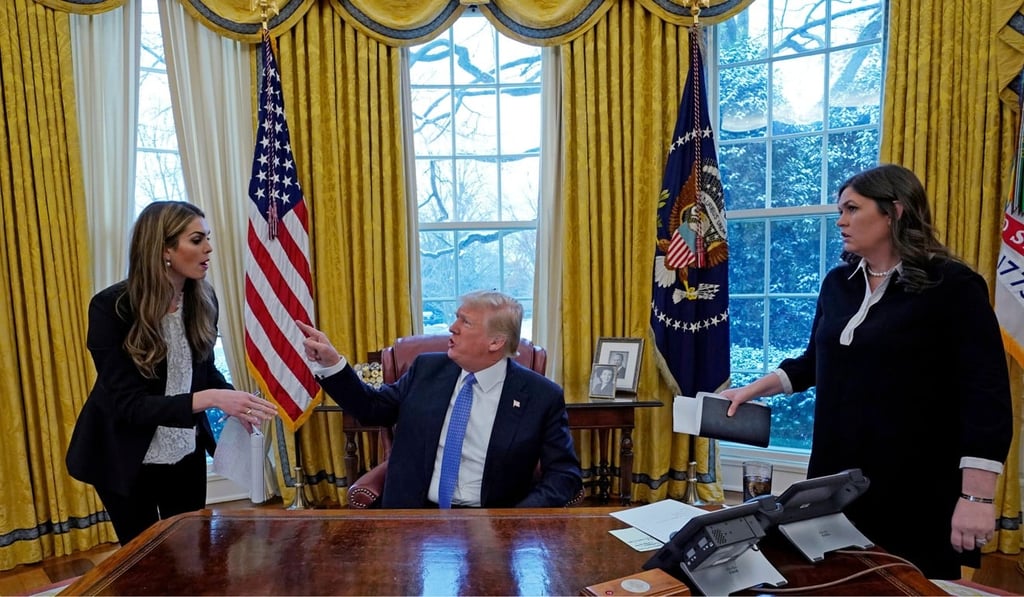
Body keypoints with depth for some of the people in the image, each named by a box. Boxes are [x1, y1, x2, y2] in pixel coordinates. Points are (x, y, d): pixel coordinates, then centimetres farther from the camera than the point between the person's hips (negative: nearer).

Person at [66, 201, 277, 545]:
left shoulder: (202, 298, -9)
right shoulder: (112, 308, -23)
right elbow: (127, 403, -27)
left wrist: (235, 402, -16)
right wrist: (209, 399, -40)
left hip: (186, 453, 4)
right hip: (127, 458, -4)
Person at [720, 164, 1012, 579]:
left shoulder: (951, 285, -10)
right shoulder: (837, 283, 6)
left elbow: (986, 394, -14)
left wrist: (976, 497, -20)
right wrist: (753, 389, 6)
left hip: (917, 490, -5)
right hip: (837, 477, 5)